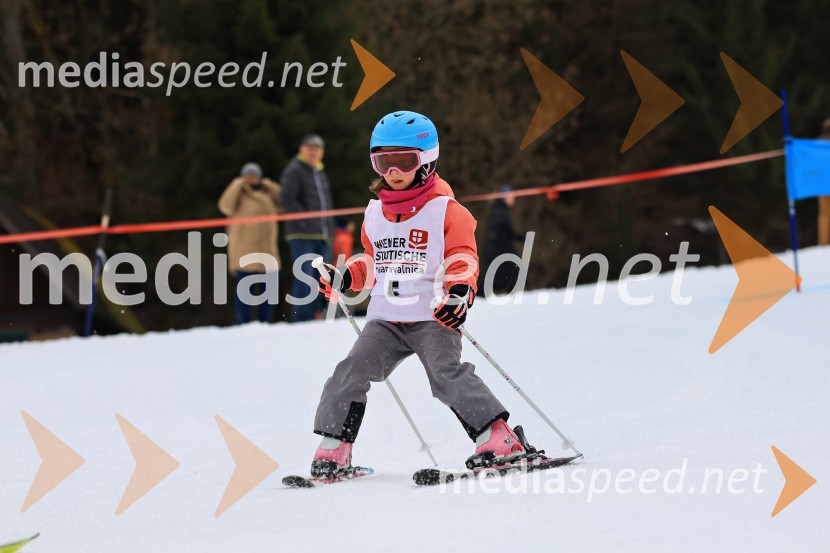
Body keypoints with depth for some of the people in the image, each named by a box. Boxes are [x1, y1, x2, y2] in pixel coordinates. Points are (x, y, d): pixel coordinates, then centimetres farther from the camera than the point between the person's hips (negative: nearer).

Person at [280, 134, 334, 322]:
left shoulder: (320, 173, 22)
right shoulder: (294, 171, -4)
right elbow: (287, 199, -15)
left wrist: (328, 228, 15)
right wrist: (305, 221, -19)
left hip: (321, 236, 8)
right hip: (302, 235, -8)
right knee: (305, 277, -14)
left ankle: (315, 316, 14)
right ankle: (301, 320, -15)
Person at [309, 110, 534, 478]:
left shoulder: (445, 210, -2)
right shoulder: (375, 212, 16)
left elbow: (463, 259, -7)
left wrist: (460, 289, -28)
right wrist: (344, 278, 10)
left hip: (433, 318, -6)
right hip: (385, 320, 6)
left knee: (447, 375, -23)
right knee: (350, 374, -6)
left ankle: (499, 441, -20)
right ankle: (333, 452, 1)